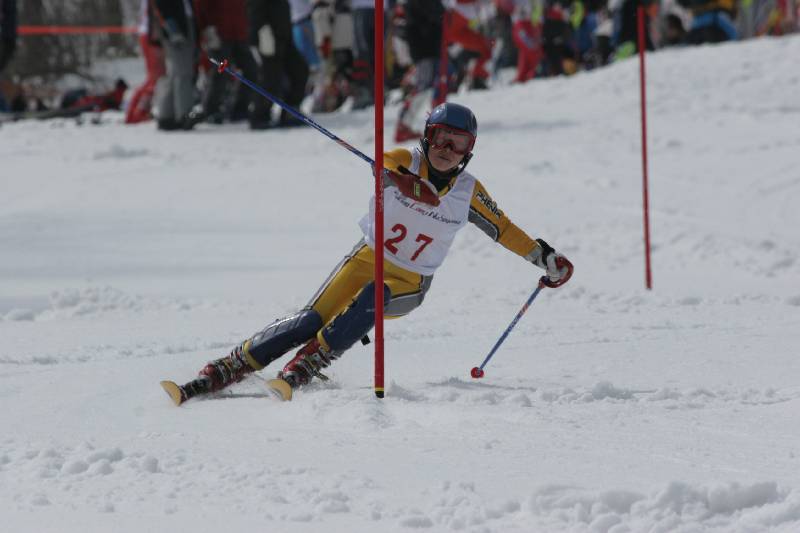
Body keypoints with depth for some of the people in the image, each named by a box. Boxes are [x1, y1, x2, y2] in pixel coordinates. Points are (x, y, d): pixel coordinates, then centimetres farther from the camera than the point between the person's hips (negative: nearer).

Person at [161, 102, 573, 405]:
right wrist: (400, 179, -57)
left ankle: (303, 369, -36)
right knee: (311, 320, -20)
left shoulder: (469, 193, -4)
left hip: (409, 286, 1)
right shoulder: (404, 162, -11)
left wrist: (546, 257, 6)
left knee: (373, 298, -34)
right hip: (367, 259, -1)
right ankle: (222, 372, -20)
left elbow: (504, 229, 10)